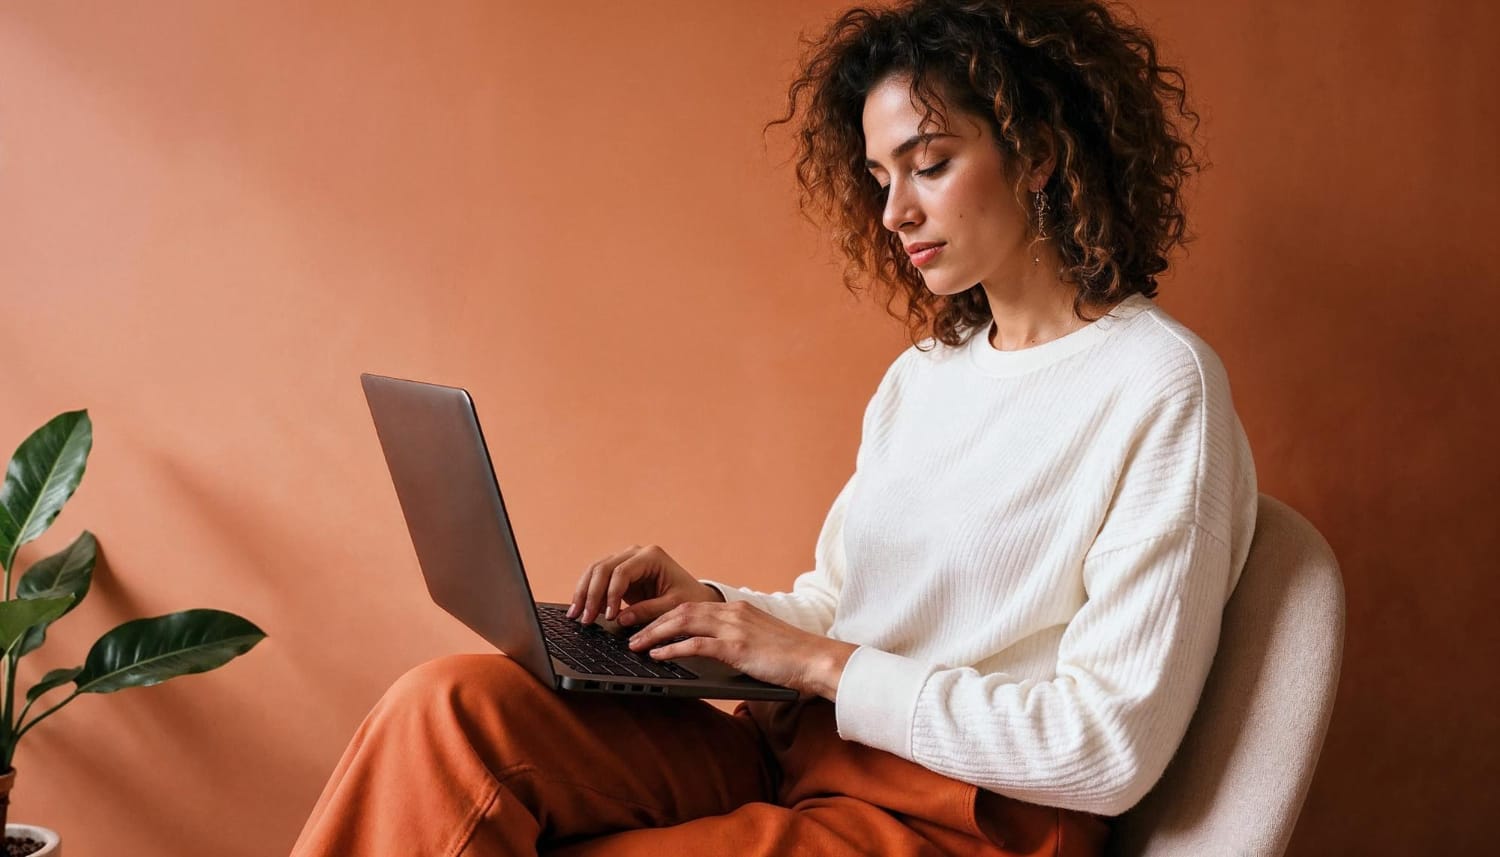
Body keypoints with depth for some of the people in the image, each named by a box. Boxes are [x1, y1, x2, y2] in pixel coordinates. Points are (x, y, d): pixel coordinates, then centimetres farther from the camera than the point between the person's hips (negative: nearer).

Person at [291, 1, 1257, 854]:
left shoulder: (1159, 385, -10)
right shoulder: (922, 374, 15)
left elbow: (1111, 750, -15)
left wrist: (822, 664, -13)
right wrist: (711, 606, -1)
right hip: (795, 752, 7)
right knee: (452, 708, -20)